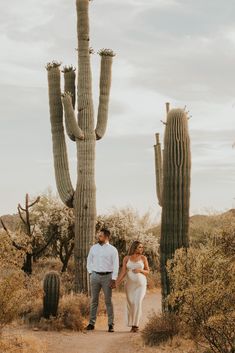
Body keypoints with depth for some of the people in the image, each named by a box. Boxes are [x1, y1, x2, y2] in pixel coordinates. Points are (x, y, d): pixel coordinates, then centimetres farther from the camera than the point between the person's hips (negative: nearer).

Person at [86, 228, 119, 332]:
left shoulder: (112, 250, 0)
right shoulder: (93, 248, 9)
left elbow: (116, 265, -2)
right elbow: (89, 261, 17)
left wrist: (113, 279, -8)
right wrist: (91, 273, 4)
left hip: (107, 276, -3)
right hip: (95, 276, 3)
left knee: (108, 300, -2)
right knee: (94, 300, 5)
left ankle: (111, 324, 1)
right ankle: (91, 323, 9)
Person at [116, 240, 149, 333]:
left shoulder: (143, 258, 0)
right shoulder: (126, 258, 2)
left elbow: (147, 271, 5)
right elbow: (123, 272, -2)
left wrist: (140, 270, -15)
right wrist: (116, 283, -13)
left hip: (141, 284, -1)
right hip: (130, 284, 2)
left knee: (137, 303, -16)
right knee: (130, 304, 2)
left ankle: (136, 325, -11)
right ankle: (133, 325, 16)